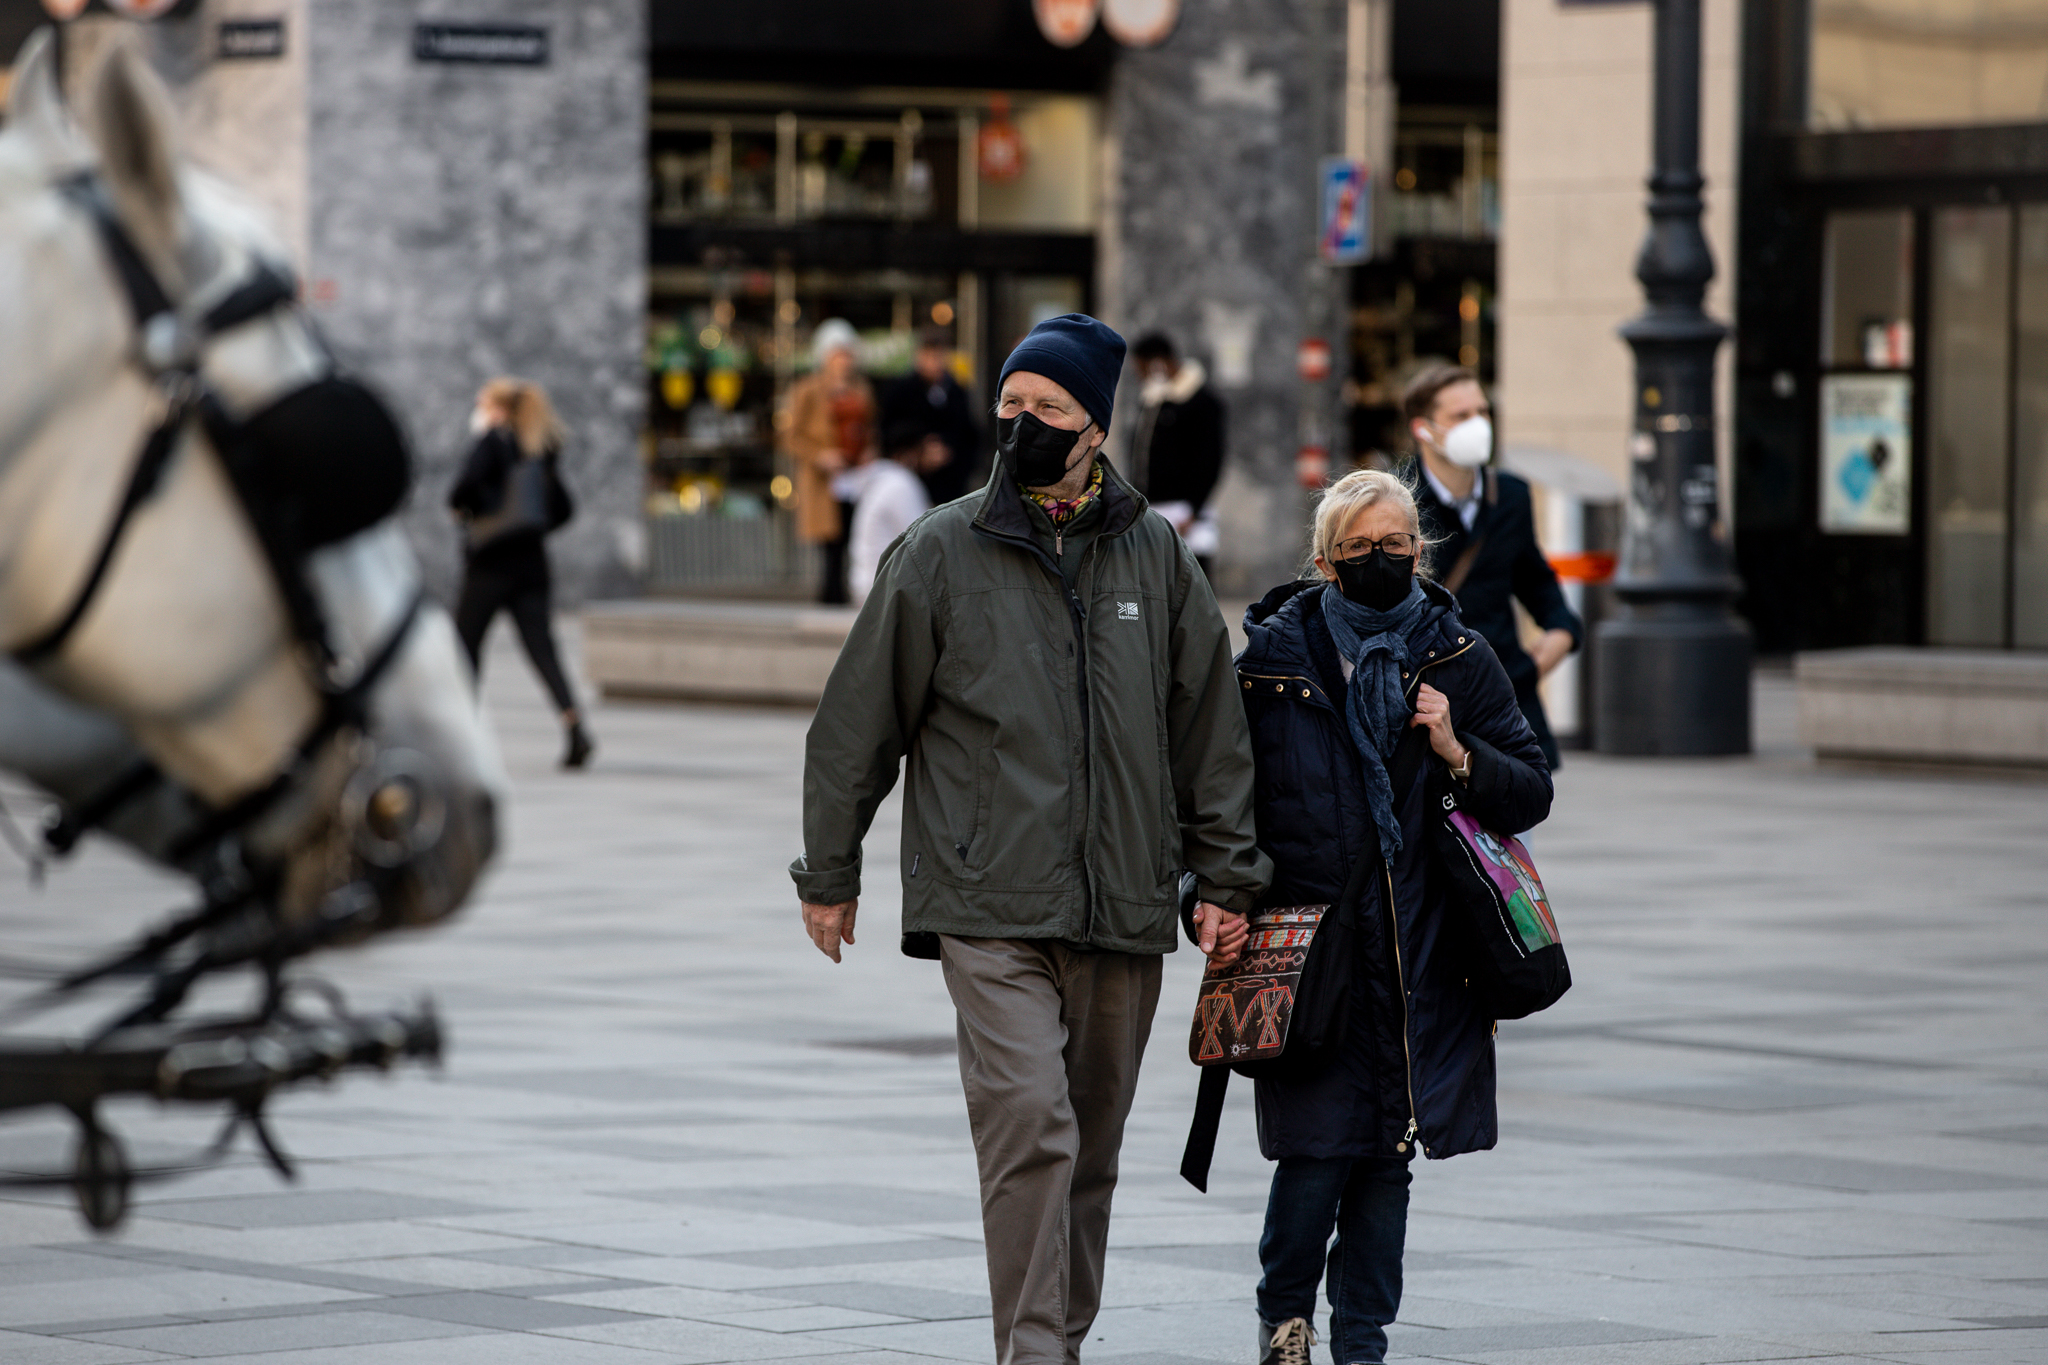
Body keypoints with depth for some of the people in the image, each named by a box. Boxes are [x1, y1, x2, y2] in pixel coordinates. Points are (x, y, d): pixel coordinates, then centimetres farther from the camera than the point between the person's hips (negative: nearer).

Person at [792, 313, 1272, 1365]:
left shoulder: (1155, 558, 9)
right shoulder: (941, 552, 2)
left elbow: (1211, 727, 14)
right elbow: (857, 721, 6)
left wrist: (1223, 877, 9)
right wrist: (829, 873, 8)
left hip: (1123, 912, 3)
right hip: (988, 907, -3)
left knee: (1090, 1149, 9)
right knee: (1028, 1122, -17)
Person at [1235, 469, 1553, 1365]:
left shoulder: (1458, 660, 8)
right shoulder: (1272, 657, 3)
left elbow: (1532, 795, 7)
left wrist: (1457, 754, -10)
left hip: (1421, 949, 2)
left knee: (1388, 1154, 5)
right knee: (1316, 1149, -8)